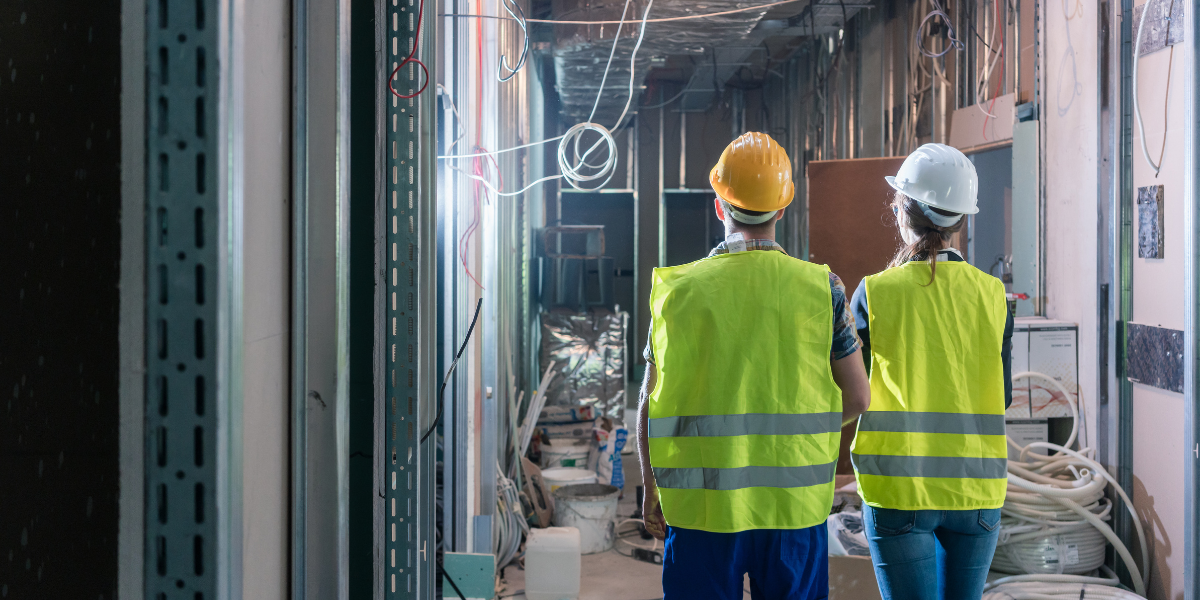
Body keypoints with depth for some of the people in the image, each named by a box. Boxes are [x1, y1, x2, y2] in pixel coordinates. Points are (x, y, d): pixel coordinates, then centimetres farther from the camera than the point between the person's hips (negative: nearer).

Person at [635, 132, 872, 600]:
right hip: (794, 505, 0)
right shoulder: (822, 287, -2)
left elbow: (650, 404, 1)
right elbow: (857, 398, 2)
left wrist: (651, 489, 13)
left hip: (701, 506, 0)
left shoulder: (677, 287, -2)